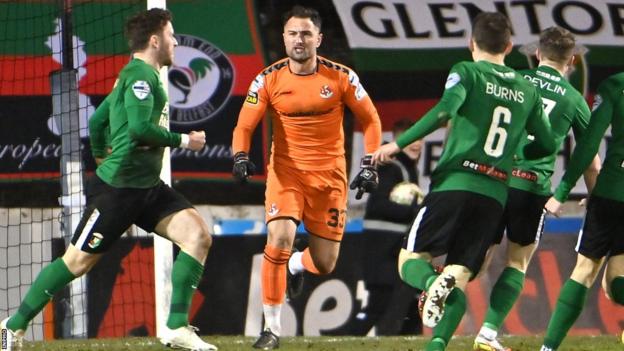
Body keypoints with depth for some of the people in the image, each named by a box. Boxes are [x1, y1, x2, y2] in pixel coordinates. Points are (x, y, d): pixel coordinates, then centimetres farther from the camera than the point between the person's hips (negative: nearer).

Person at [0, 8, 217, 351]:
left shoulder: (137, 75, 16)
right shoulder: (140, 75, -14)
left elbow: (97, 121, 24)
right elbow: (140, 128, -27)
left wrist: (103, 161, 31)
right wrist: (183, 140, -15)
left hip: (148, 187, 9)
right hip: (118, 188, -9)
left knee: (198, 235, -7)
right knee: (78, 261, -2)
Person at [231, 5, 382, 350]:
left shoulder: (340, 77, -6)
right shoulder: (269, 79, -6)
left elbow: (370, 119, 5)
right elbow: (244, 126, -6)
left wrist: (369, 163, -3)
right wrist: (240, 156, -25)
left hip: (329, 175, 1)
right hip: (286, 170, -1)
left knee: (324, 265, 3)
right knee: (279, 239, -24)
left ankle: (296, 265, 43)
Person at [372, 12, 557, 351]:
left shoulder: (467, 72, 2)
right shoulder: (527, 90, 16)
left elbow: (445, 110, -16)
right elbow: (548, 144, 23)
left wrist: (399, 143, -11)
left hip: (454, 182, -4)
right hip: (495, 194, 4)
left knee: (410, 259, 6)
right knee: (459, 278, 3)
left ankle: (433, 283, -29)